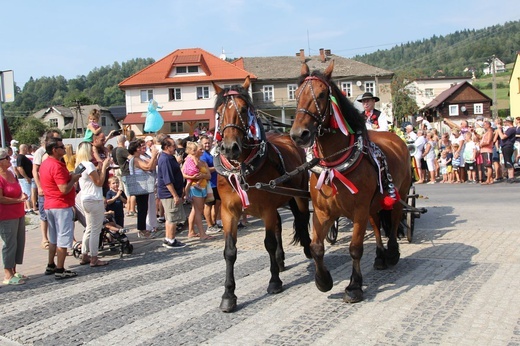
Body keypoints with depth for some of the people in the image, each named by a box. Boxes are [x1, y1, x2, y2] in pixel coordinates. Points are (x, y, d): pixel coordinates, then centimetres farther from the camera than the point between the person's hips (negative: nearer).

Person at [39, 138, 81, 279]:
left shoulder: (45, 164, 10)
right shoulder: (57, 166, -21)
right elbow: (64, 189, -26)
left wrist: (69, 176, 12)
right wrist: (73, 179, -9)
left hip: (50, 205, 10)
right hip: (62, 206, -10)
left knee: (53, 238, 19)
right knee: (63, 239, -2)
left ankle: (51, 266, 27)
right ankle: (60, 270, 2)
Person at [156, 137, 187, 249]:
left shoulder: (169, 158, 13)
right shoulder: (165, 160, -20)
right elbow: (168, 181, -24)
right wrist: (175, 195, -23)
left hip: (168, 194, 11)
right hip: (170, 194, -11)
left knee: (169, 218, 16)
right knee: (173, 218, -3)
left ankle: (167, 239, 24)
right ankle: (171, 241, 5)